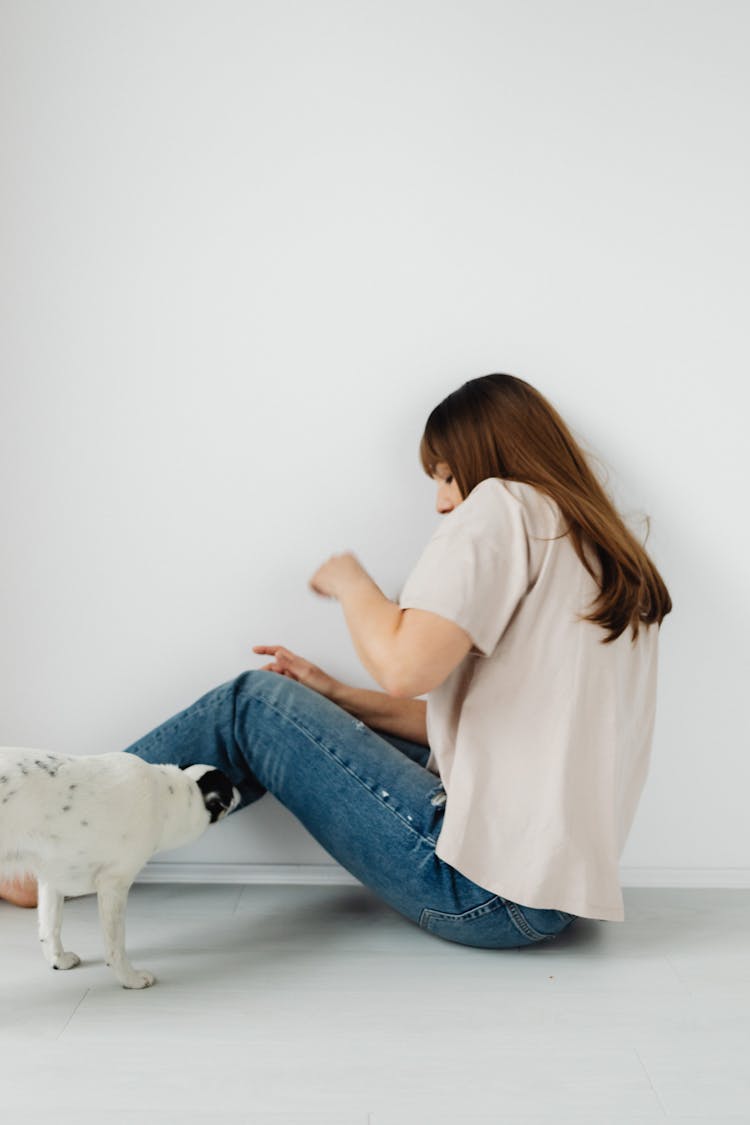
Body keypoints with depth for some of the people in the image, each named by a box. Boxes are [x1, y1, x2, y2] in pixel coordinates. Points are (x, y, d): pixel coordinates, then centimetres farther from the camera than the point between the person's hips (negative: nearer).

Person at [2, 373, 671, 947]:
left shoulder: (504, 505, -10)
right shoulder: (614, 563, 18)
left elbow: (405, 664, -23)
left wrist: (349, 581, -2)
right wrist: (341, 701, 14)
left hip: (492, 895, -9)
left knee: (253, 705, 1)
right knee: (298, 713, 16)